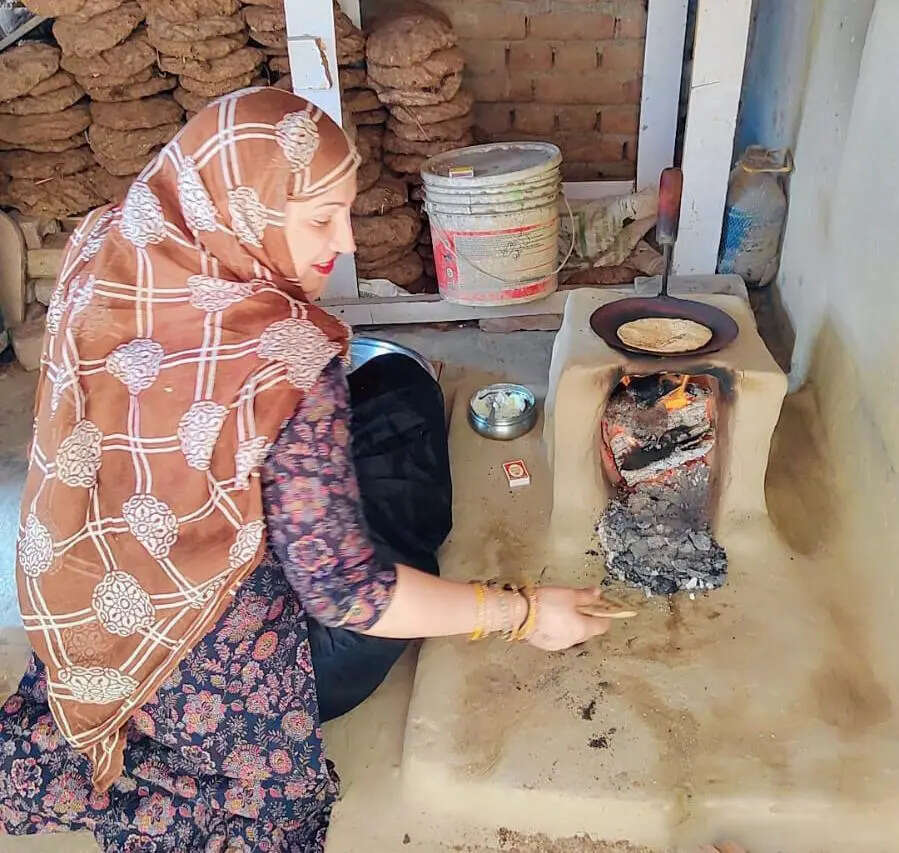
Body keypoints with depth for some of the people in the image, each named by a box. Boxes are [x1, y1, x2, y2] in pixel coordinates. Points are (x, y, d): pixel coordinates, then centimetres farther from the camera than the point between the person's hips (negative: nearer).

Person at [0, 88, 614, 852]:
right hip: (232, 683, -6)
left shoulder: (102, 262, -9)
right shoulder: (282, 355, -29)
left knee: (372, 390, 15)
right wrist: (523, 613, -14)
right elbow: (341, 593, -25)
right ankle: (416, 567, 24)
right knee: (403, 394, 3)